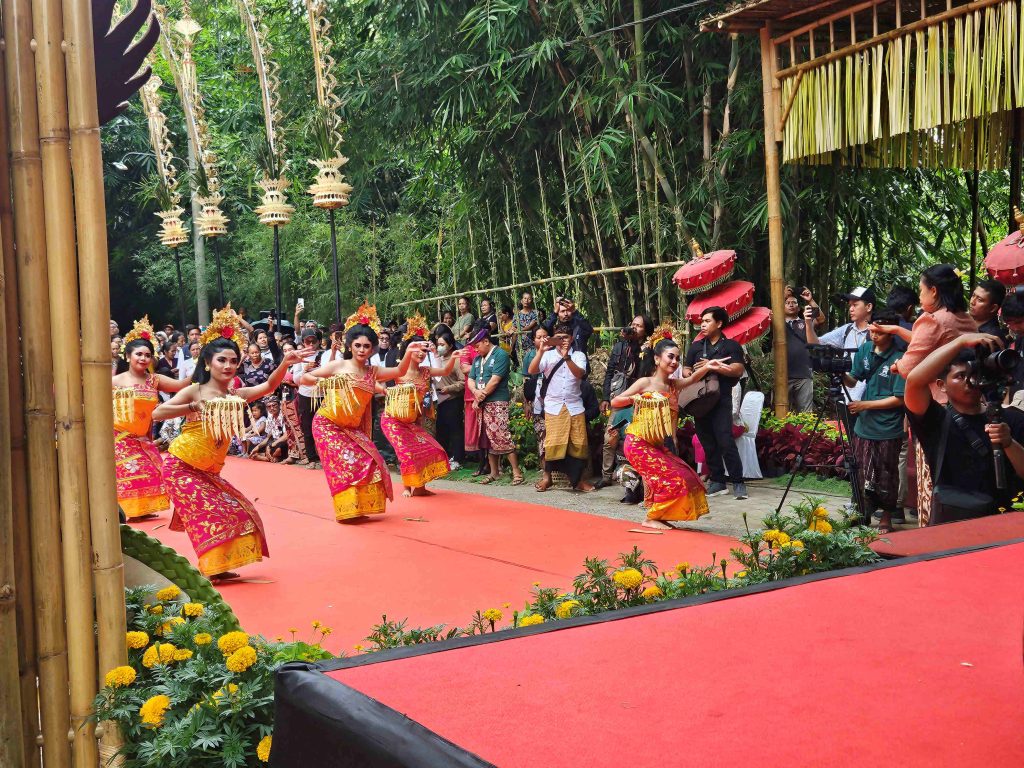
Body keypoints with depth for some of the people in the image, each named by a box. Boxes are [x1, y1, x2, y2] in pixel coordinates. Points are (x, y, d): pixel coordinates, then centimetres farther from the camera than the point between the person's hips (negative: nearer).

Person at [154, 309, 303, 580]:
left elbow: (268, 386, -13)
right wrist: (193, 408, -23)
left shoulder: (237, 395, 3)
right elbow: (158, 413, -16)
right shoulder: (195, 392, -8)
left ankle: (217, 567, 16)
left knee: (233, 511, 5)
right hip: (181, 466, -6)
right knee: (209, 513, -10)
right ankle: (209, 569, 2)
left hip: (208, 471, 6)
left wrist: (284, 364, -29)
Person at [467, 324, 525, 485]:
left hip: (497, 403, -8)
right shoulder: (478, 358, 17)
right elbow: (471, 379, 13)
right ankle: (494, 472, 17)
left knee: (502, 437, -13)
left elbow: (495, 380, -15)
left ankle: (516, 472, -11)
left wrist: (482, 395, -8)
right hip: (483, 404, 8)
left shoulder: (500, 355, -8)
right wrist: (476, 392, -8)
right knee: (489, 439, 10)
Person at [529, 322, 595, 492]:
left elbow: (579, 373, -14)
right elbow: (532, 370, -10)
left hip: (574, 406, 1)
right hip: (553, 406, -1)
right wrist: (541, 350, -20)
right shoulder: (548, 355, 4)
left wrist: (566, 357, -27)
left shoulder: (578, 356, 5)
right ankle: (547, 476, 11)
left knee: (578, 443, 2)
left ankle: (577, 479, 12)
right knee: (552, 442, -2)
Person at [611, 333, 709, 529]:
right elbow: (614, 402, -6)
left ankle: (658, 517, 14)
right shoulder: (645, 382, -8)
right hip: (638, 443, -7)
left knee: (685, 476, 5)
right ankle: (651, 518, 2)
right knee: (671, 478, -12)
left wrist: (705, 368, -27)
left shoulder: (674, 385, 8)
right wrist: (635, 399, -21)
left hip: (657, 445, 7)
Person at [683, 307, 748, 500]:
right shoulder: (695, 346, 18)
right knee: (708, 443, 6)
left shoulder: (731, 346, 3)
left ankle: (738, 482, -9)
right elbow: (686, 370, 17)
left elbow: (738, 370, -9)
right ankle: (717, 481, 13)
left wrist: (711, 366, -11)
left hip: (721, 400, -5)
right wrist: (689, 375, -6)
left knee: (725, 441, -14)